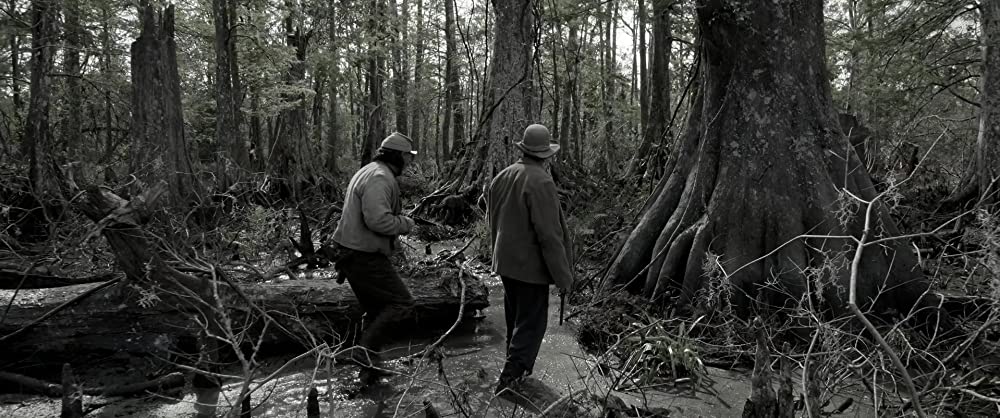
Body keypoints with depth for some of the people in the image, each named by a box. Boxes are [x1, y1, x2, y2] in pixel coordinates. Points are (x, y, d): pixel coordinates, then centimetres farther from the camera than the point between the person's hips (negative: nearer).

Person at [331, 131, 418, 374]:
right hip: (365, 256, -11)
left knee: (378, 310, 17)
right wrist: (405, 224, -12)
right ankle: (366, 350, -6)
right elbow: (378, 219, -29)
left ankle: (369, 358, 21)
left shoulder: (368, 172, 18)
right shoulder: (380, 178, -18)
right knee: (401, 302, -6)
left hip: (354, 254, 11)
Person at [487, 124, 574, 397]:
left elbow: (493, 221, 14)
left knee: (515, 317, 22)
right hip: (531, 266, -8)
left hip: (505, 262, 8)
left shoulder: (502, 177, 2)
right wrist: (563, 275, -16)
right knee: (531, 323, 4)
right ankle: (509, 377, 3)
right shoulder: (540, 182, -22)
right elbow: (549, 235, -23)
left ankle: (518, 367, 36)